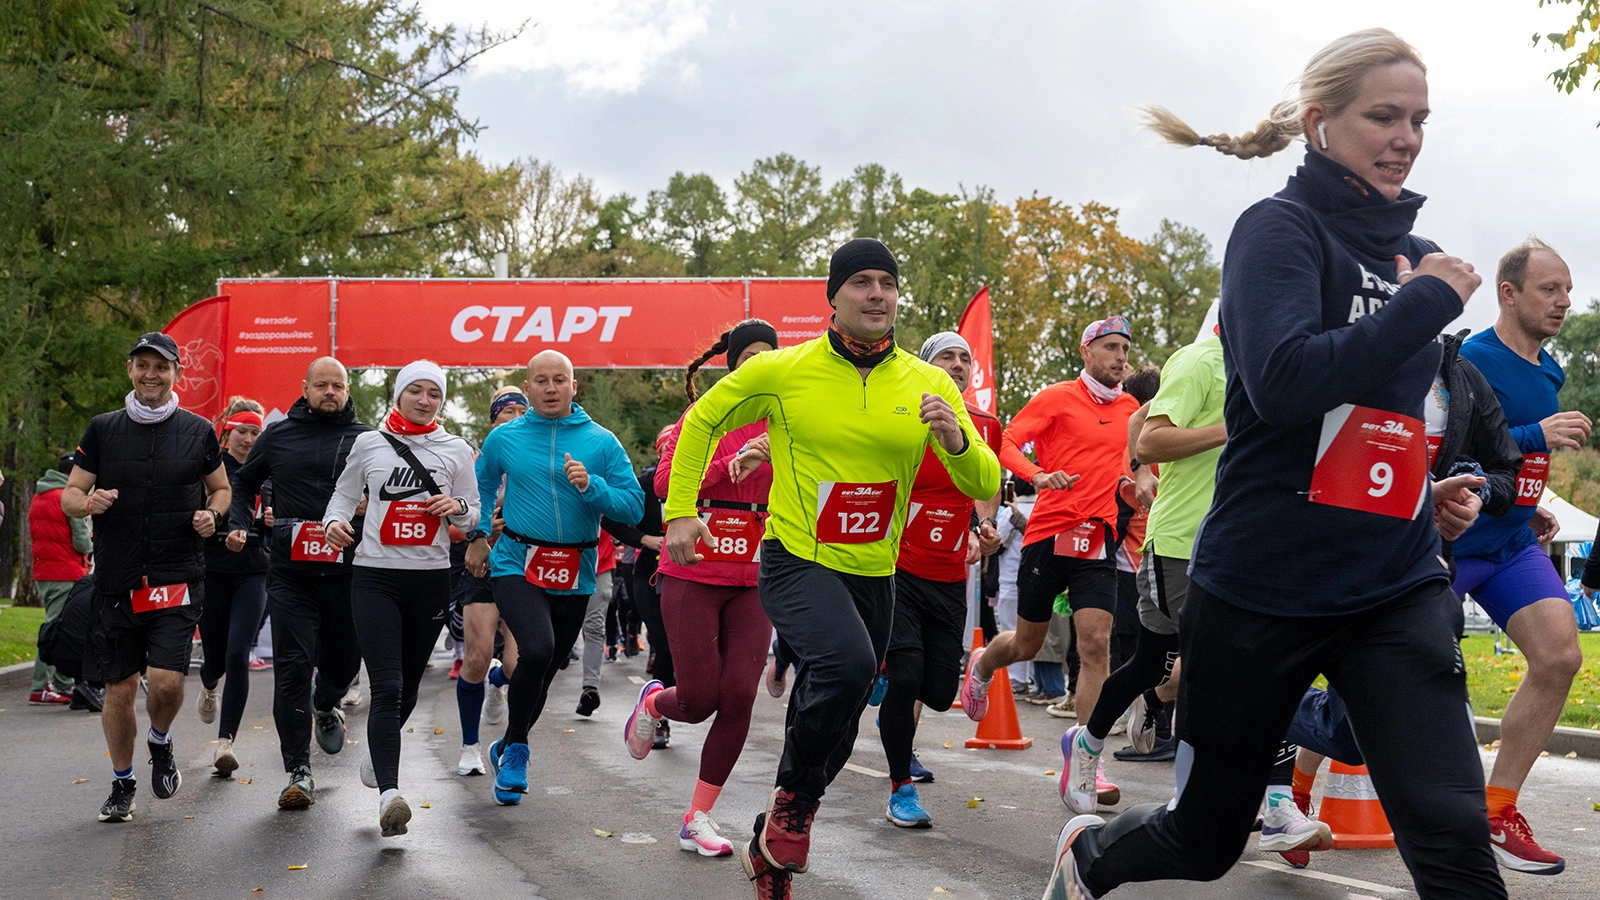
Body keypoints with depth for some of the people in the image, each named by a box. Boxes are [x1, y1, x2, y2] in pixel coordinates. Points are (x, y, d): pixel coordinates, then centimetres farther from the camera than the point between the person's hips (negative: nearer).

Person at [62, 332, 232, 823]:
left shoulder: (198, 432, 5)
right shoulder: (102, 429, 6)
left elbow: (221, 488, 18)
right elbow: (69, 495, 8)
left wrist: (213, 515, -4)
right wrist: (88, 502, -15)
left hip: (178, 579, -1)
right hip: (116, 580, 1)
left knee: (166, 680, -15)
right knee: (119, 689, 4)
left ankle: (160, 742, 18)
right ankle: (122, 783, 25)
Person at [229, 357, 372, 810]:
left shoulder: (366, 439, 8)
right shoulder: (277, 435, 10)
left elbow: (392, 494, 14)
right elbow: (243, 483, 22)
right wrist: (239, 525, 7)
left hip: (346, 571, 1)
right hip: (290, 572, -1)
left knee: (344, 661, 11)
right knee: (292, 666, -8)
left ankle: (325, 705, 49)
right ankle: (299, 772, -6)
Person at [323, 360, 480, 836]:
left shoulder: (456, 450, 7)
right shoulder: (369, 444, 5)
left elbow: (473, 516, 12)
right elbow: (344, 493, 15)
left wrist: (457, 507, -11)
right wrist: (334, 521, -6)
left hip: (431, 580, 2)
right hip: (375, 577, -2)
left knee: (407, 685, 12)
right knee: (386, 687, -14)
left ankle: (377, 755, 40)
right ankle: (389, 793, -21)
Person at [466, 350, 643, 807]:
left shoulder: (601, 442, 0)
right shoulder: (504, 439, 3)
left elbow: (634, 506, -5)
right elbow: (480, 486, 22)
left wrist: (590, 486, -19)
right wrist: (479, 535, 14)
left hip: (575, 575, 2)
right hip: (517, 565, -2)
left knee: (547, 669, 14)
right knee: (537, 650, -26)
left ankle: (508, 750, 38)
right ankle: (515, 747, -5)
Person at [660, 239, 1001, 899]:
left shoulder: (927, 385, -1)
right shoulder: (782, 371, -7)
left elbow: (984, 486, -3)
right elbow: (702, 421, 9)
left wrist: (956, 438, -23)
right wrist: (681, 509, 2)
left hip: (873, 575, 4)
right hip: (797, 562, -4)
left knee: (835, 729, 14)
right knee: (847, 663, -32)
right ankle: (794, 799, -7)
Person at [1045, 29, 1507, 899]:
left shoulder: (1408, 253, 11)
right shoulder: (1282, 228, -8)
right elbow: (1284, 381, -26)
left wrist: (1435, 493, 6)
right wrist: (1430, 300, -17)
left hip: (1396, 590, 5)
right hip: (1263, 588, -5)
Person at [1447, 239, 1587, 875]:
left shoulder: (1549, 372, 12)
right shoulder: (1469, 362, -16)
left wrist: (1529, 512, 14)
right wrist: (1537, 435, -27)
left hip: (1511, 544, 8)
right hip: (1447, 542, -8)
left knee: (1559, 657, -9)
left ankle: (1496, 813, 0)